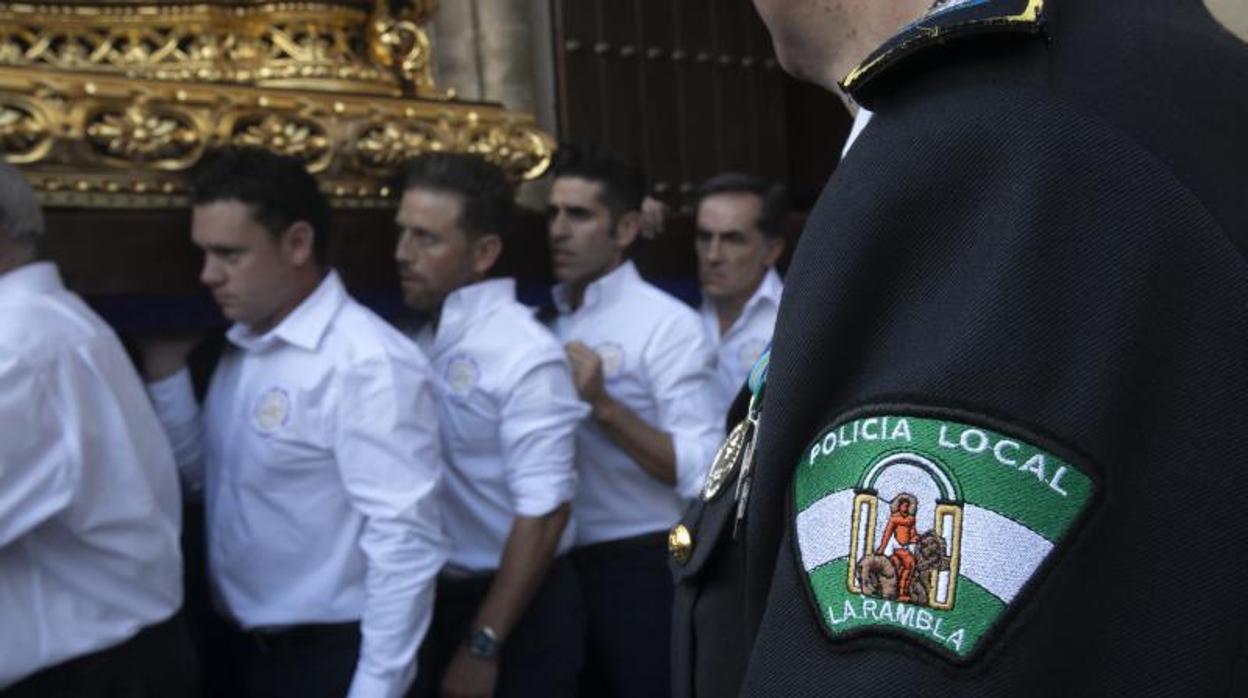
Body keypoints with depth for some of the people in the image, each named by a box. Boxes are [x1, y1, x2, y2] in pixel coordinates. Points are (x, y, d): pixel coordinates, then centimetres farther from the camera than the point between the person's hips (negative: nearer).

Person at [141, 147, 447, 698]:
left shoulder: (368, 362, -20)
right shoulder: (241, 349, 6)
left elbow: (405, 542, -23)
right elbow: (200, 476, 14)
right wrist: (165, 369, 3)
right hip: (245, 650, 8)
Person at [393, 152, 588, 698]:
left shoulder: (525, 354, -17)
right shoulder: (423, 342, 4)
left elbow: (544, 512, -21)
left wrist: (482, 646, -19)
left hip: (518, 611, -6)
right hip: (438, 599, 7)